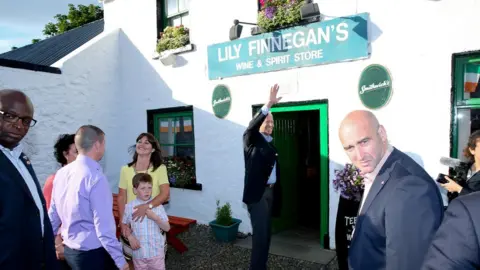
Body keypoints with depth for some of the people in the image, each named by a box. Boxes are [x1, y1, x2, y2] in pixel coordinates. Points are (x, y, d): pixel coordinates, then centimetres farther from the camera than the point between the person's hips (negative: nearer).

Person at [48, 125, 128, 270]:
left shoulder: (61, 173, 0)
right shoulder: (95, 177, -23)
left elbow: (53, 214, 9)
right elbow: (104, 227, -23)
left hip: (69, 250, 8)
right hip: (92, 254, -7)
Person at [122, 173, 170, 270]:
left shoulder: (157, 206, -7)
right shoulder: (129, 207, -5)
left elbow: (167, 228, -5)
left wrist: (155, 218, -19)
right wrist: (130, 237, -9)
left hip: (156, 252, -1)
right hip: (139, 253, 1)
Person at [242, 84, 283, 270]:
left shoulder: (271, 143, 15)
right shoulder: (252, 140, -4)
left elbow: (273, 167, 13)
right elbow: (251, 127, -26)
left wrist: (276, 192, 6)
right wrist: (268, 105, -35)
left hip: (270, 191, 7)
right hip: (257, 192, -7)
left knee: (266, 233, 15)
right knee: (260, 233, -7)